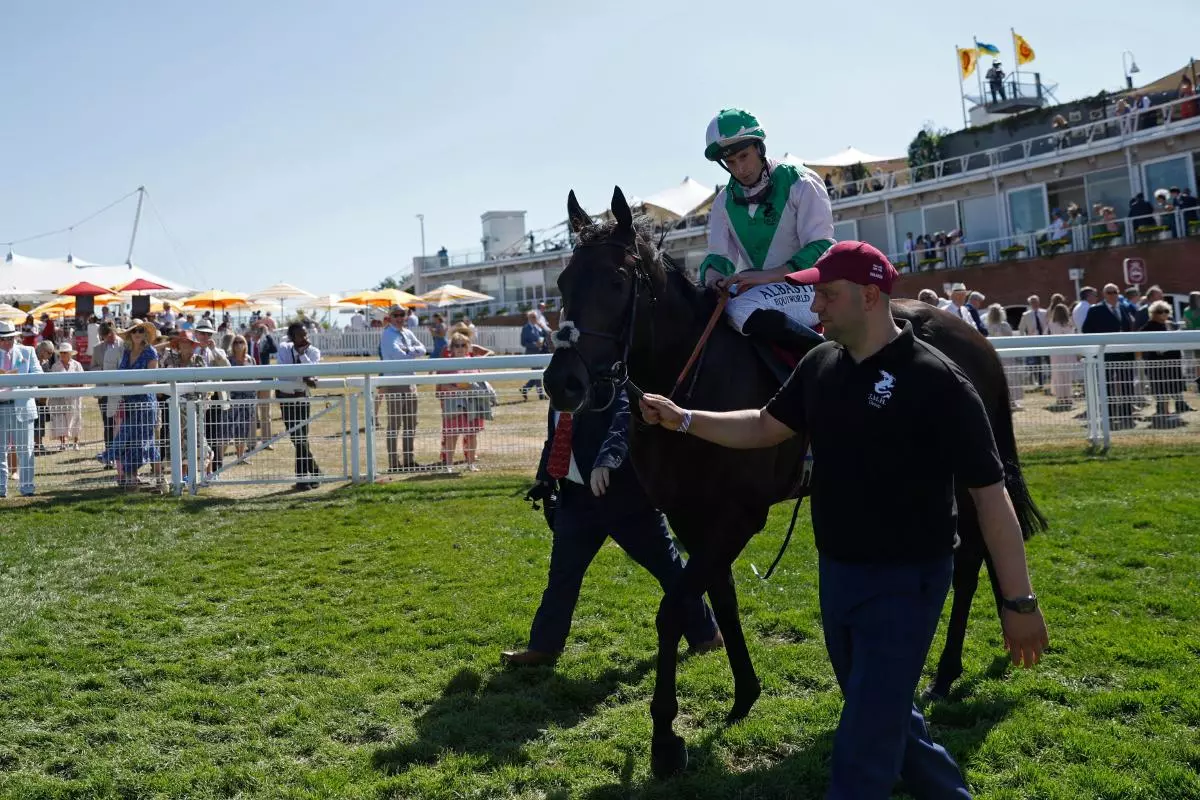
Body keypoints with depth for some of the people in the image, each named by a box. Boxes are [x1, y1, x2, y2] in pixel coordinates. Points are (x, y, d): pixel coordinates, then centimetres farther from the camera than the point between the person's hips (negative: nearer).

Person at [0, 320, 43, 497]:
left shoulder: (27, 352, 8)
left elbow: (38, 374, 1)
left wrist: (19, 379, -17)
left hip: (22, 406, 0)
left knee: (25, 449, 3)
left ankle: (26, 487, 8)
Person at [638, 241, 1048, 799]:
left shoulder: (937, 380, -19)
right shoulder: (820, 365, 1)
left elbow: (989, 493, -17)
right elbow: (767, 427, 14)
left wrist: (1019, 602, -16)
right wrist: (684, 420, 2)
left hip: (905, 581, -7)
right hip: (836, 572, 7)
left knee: (865, 742, 0)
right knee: (880, 712, 23)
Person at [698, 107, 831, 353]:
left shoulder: (800, 183, -6)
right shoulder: (725, 202, 10)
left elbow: (820, 248, -14)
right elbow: (718, 255, 6)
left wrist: (766, 275, -28)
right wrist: (713, 275, -21)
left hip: (808, 286, -6)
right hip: (759, 289, 6)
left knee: (744, 308, -32)